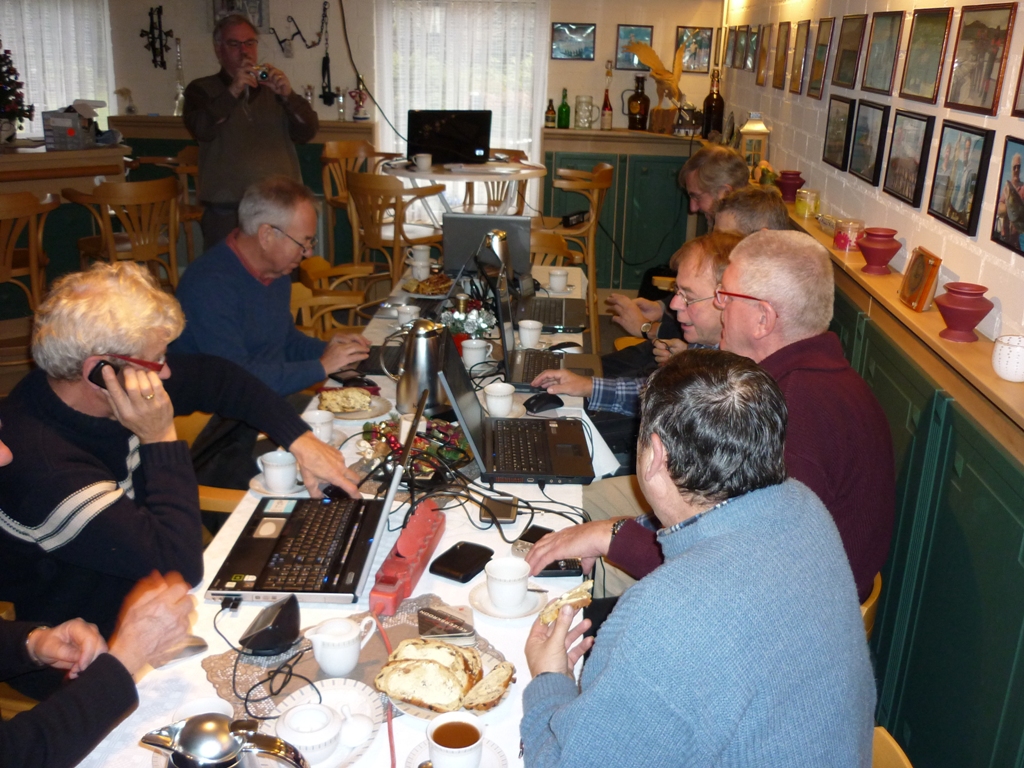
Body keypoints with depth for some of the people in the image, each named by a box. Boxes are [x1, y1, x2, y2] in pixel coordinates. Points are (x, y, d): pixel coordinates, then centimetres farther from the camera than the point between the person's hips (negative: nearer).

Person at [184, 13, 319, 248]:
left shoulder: (273, 88, 15)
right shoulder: (201, 90, 9)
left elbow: (307, 132, 3)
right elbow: (201, 130, -11)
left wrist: (287, 95, -14)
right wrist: (233, 92, -20)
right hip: (227, 211, -2)